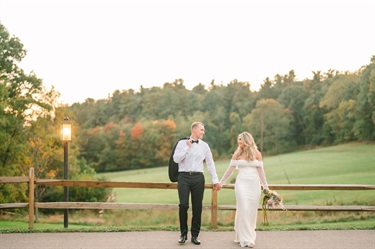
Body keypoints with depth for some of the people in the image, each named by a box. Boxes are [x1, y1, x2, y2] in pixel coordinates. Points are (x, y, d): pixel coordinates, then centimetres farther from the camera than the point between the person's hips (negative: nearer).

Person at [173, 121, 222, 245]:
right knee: (183, 205, -10)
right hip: (184, 176, -2)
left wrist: (215, 180, 7)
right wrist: (187, 147, -9)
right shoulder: (182, 143, 4)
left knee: (197, 207, 3)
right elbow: (176, 159, -8)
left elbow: (210, 163, 10)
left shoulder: (204, 145, 9)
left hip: (198, 177, 2)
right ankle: (183, 234, 6)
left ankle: (195, 235, 15)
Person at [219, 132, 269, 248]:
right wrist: (220, 183, 15)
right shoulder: (237, 154, 6)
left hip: (254, 185, 1)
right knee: (243, 210, -7)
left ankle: (249, 235, 17)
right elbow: (230, 170, 13)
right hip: (241, 183, -1)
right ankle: (246, 239, -3)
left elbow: (261, 171, 9)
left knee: (252, 211, 3)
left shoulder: (257, 153, 5)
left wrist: (266, 187, 9)